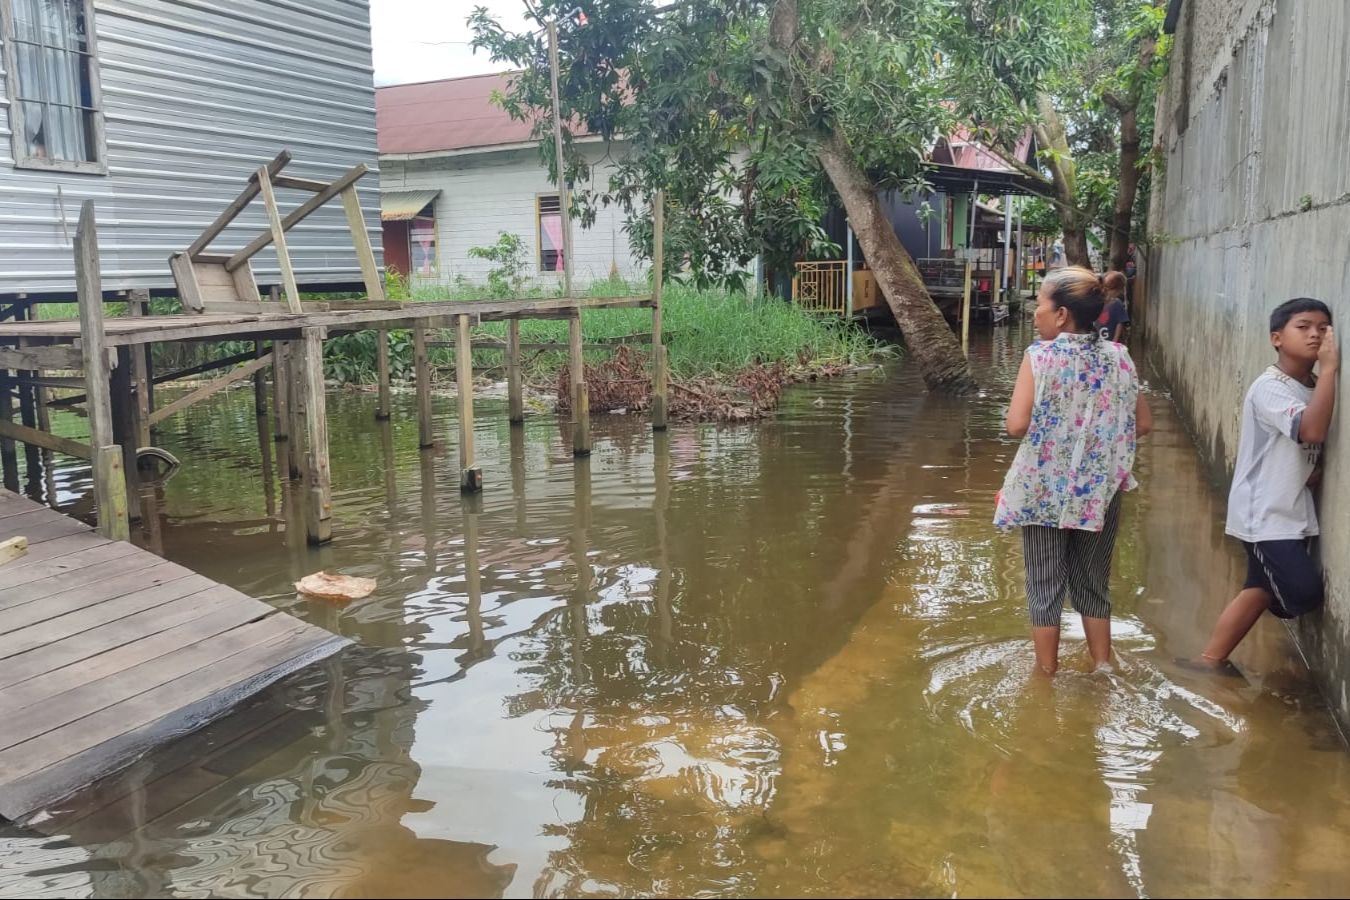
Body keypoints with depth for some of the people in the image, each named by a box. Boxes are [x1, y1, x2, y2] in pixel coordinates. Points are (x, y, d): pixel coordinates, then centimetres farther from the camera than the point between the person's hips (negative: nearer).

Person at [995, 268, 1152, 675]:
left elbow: (1017, 425, -20)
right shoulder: (1118, 357, -1)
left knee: (1045, 584, 10)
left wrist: (1048, 424, 1)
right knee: (1094, 583, 19)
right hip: (1099, 491, 4)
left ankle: (1047, 673, 20)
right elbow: (1143, 424, 5)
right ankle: (1102, 668, 29)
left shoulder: (1040, 355, -14)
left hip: (1044, 491, -4)